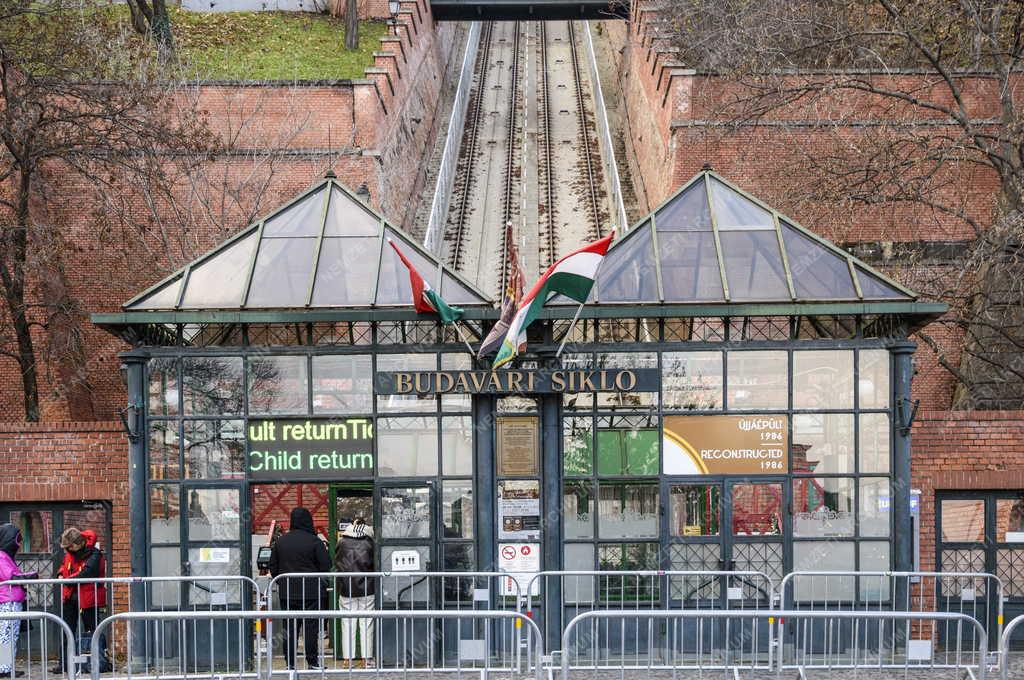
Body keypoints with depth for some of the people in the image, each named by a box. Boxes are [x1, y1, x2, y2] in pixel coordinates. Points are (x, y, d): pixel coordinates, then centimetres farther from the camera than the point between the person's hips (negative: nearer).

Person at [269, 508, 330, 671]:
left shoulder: (280, 541, 4)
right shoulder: (315, 541, -9)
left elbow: (273, 569, 9)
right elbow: (326, 567, -8)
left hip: (287, 592, 4)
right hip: (312, 592, -4)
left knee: (290, 629, 7)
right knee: (312, 627, 1)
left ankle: (290, 663, 8)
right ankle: (313, 662, 2)